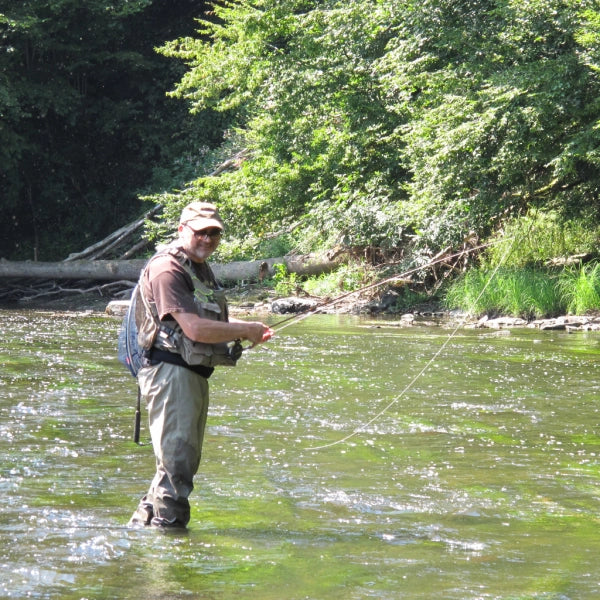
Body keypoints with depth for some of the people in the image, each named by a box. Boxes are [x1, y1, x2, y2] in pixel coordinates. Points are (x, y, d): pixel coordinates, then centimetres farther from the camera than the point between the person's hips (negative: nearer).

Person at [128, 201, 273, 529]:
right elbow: (195, 329, -24)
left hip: (195, 375, 11)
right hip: (171, 373, -11)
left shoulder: (201, 269, 18)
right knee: (176, 461, -10)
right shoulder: (167, 269, -15)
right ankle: (167, 526, -5)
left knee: (185, 461, 16)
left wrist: (248, 331, 9)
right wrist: (246, 330, -13)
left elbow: (209, 323, 28)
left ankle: (142, 522, 25)